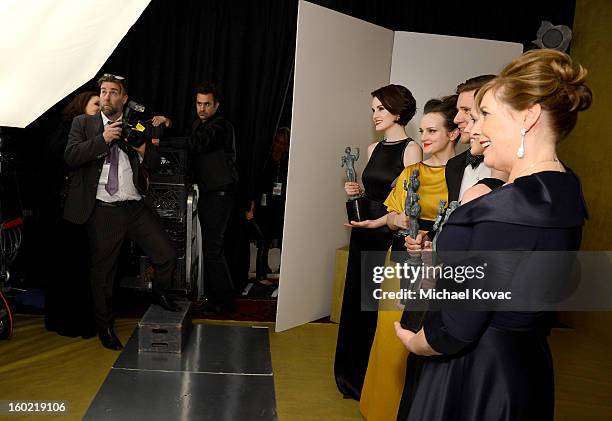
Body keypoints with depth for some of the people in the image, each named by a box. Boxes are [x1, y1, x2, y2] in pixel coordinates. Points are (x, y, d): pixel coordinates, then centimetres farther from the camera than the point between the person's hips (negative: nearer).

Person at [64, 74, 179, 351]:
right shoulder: (83, 123, 6)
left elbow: (155, 164, 8)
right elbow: (70, 156, -8)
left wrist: (143, 148, -12)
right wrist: (102, 139, -16)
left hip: (135, 208, 2)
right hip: (102, 211, -1)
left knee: (167, 255, -3)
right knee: (102, 270, 10)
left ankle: (159, 294, 29)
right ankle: (104, 325, 30)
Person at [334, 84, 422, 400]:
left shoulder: (411, 149, -9)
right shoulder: (374, 148, 12)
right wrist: (357, 192, 2)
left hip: (389, 237, -7)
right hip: (363, 234, 7)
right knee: (356, 298, 12)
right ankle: (351, 372, 29)